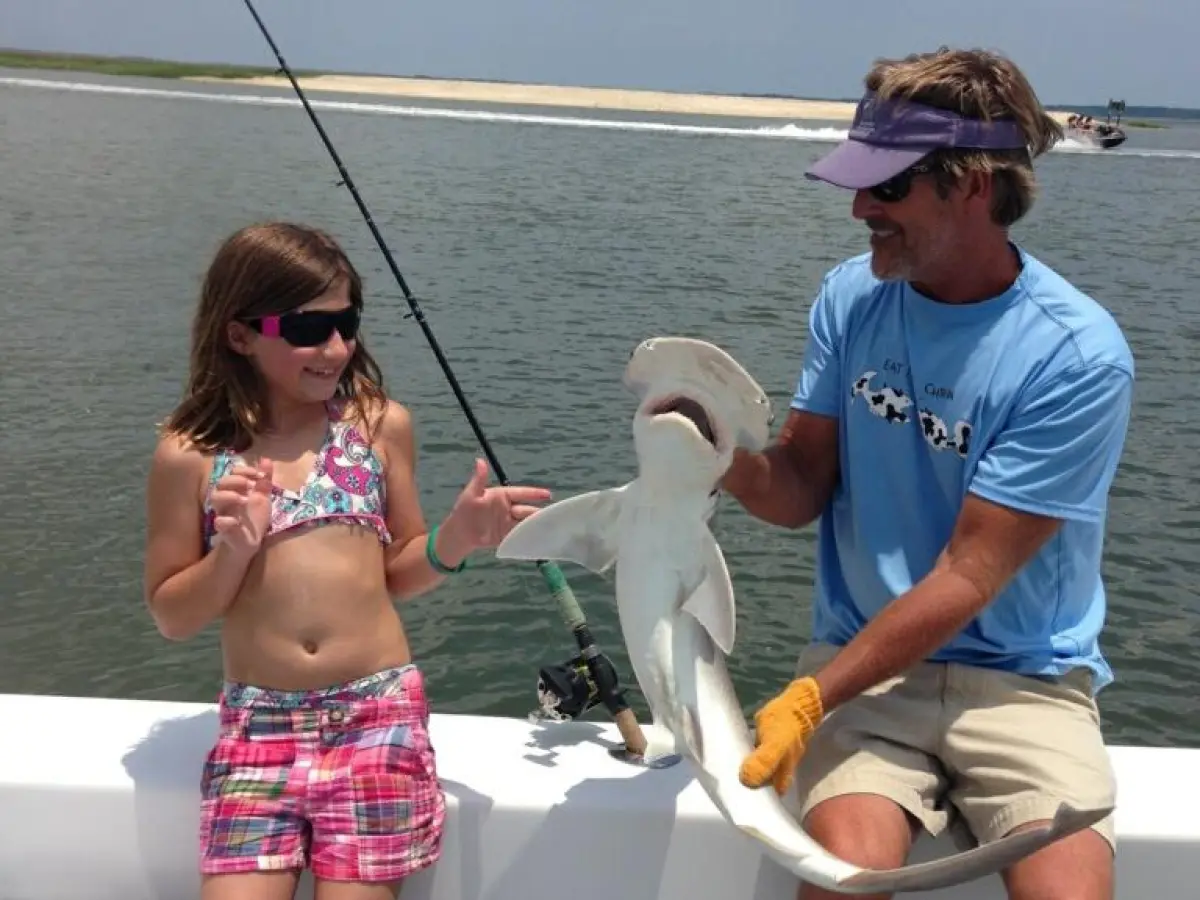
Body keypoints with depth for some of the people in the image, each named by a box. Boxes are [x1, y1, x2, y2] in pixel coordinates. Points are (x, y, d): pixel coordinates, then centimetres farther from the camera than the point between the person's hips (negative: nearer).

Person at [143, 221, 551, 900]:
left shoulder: (382, 423, 1)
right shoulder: (190, 454, -2)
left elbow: (397, 573, 9)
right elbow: (171, 617, 3)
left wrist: (457, 537, -11)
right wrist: (232, 550, -15)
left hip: (377, 713, 0)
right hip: (256, 724, 0)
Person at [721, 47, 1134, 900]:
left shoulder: (1078, 356, -15)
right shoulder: (852, 296, -1)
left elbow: (968, 579, -17)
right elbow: (804, 491, 2)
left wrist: (811, 698, -22)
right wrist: (731, 456, -20)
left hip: (1024, 679, -1)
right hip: (867, 659, 2)